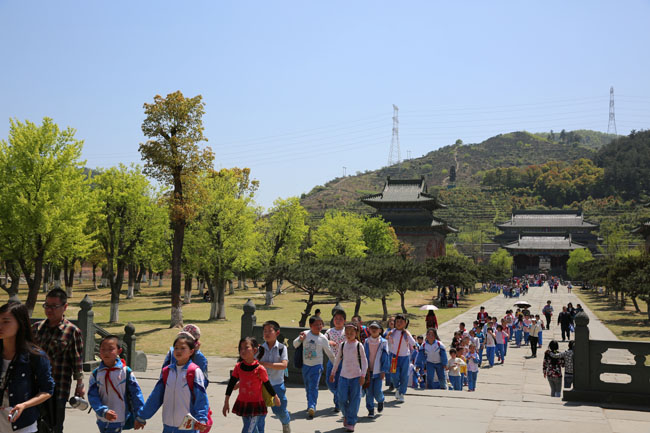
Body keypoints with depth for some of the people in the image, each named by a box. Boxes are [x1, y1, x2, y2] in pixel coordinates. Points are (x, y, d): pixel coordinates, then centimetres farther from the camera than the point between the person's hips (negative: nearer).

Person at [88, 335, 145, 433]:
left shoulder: (126, 371, -7)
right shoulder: (96, 374, -1)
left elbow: (136, 393, -5)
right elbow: (92, 396, -6)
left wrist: (139, 416, -6)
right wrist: (104, 411, -21)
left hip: (119, 419, -3)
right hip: (102, 420, 3)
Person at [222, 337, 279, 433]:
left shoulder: (260, 369, -17)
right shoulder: (238, 367, -6)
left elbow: (267, 385, -3)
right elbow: (231, 384, 2)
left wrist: (275, 398, 10)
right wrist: (226, 403, 4)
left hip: (255, 405, -4)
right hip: (242, 403, 4)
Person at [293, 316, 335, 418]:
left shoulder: (323, 338, -3)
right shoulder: (305, 334, -1)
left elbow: (329, 353, 7)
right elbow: (295, 345, 5)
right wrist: (300, 339, -16)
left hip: (317, 365, -3)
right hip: (305, 365, 3)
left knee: (314, 387, -15)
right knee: (307, 387, 13)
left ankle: (312, 407, -23)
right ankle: (310, 405, 28)